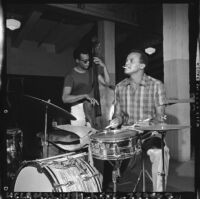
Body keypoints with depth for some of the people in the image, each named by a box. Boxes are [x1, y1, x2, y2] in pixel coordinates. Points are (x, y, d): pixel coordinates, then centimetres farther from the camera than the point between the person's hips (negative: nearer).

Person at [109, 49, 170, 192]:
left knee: (159, 153, -33)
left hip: (150, 132, -3)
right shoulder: (120, 87, 6)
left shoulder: (156, 85, -5)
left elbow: (160, 117, -5)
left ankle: (158, 190, -11)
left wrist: (147, 124, -23)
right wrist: (117, 120, -11)